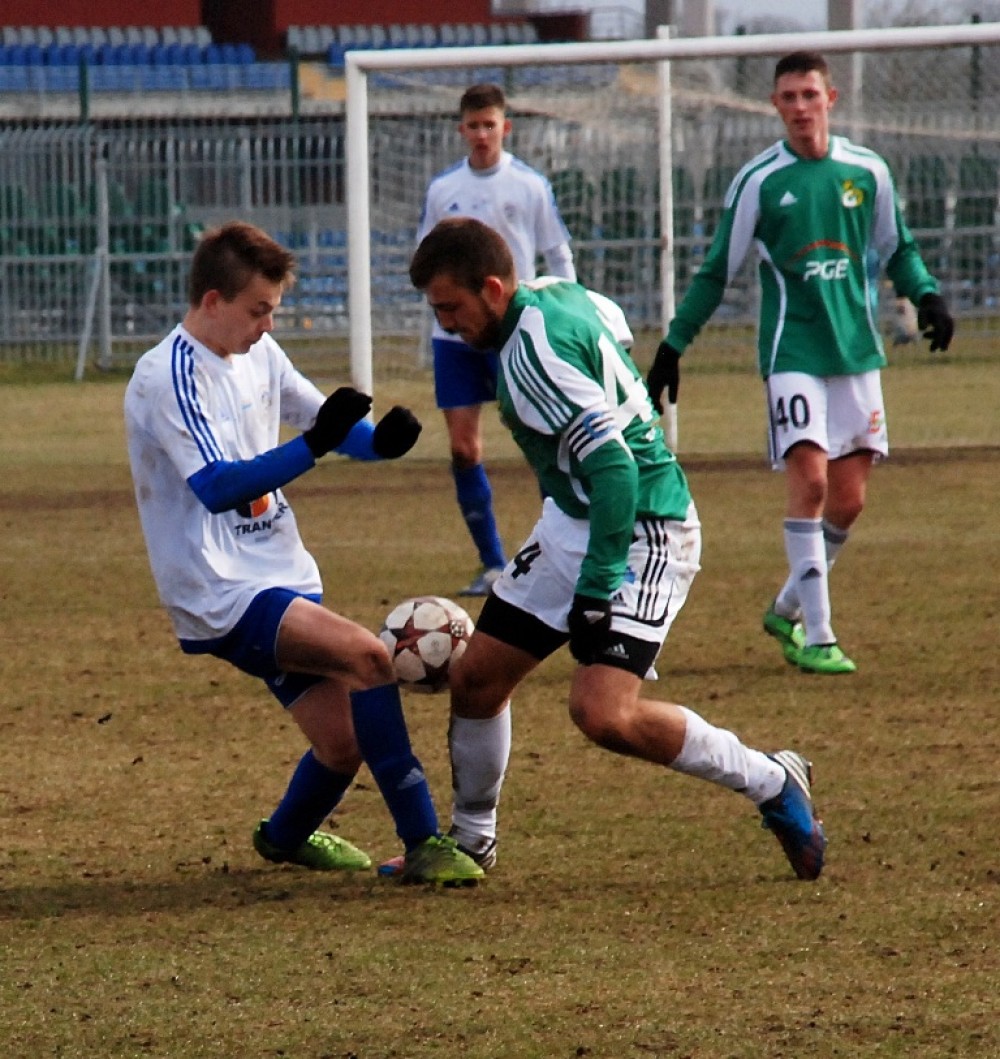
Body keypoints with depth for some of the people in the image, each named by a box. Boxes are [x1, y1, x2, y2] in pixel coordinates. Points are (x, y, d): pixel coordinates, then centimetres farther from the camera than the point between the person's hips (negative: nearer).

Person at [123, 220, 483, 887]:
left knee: (345, 742, 6)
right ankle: (423, 844, -24)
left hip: (283, 578, 9)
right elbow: (217, 487, -26)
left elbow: (319, 419, 19)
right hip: (224, 595, -9)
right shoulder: (168, 378, -16)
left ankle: (286, 838, 37)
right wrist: (314, 445, -36)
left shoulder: (259, 356, 10)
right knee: (365, 654, -26)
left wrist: (380, 440, -4)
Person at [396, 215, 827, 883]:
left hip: (639, 534, -10)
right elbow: (615, 324, 25)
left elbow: (614, 467, -29)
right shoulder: (558, 296, 4)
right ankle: (471, 839, 29)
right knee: (477, 678, 10)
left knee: (605, 715, -22)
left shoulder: (533, 349, -24)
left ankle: (773, 784, -6)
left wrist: (596, 585, -28)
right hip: (571, 525, 10)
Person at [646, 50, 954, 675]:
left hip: (857, 351, 3)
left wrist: (927, 296, -1)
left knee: (849, 500, 3)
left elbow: (897, 249, 18)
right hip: (792, 352, -3)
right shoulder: (759, 182, -2)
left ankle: (788, 610, 25)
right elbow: (717, 272, 5)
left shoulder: (867, 172, 5)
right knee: (809, 482, -16)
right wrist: (673, 346, 4)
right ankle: (816, 637, -13)